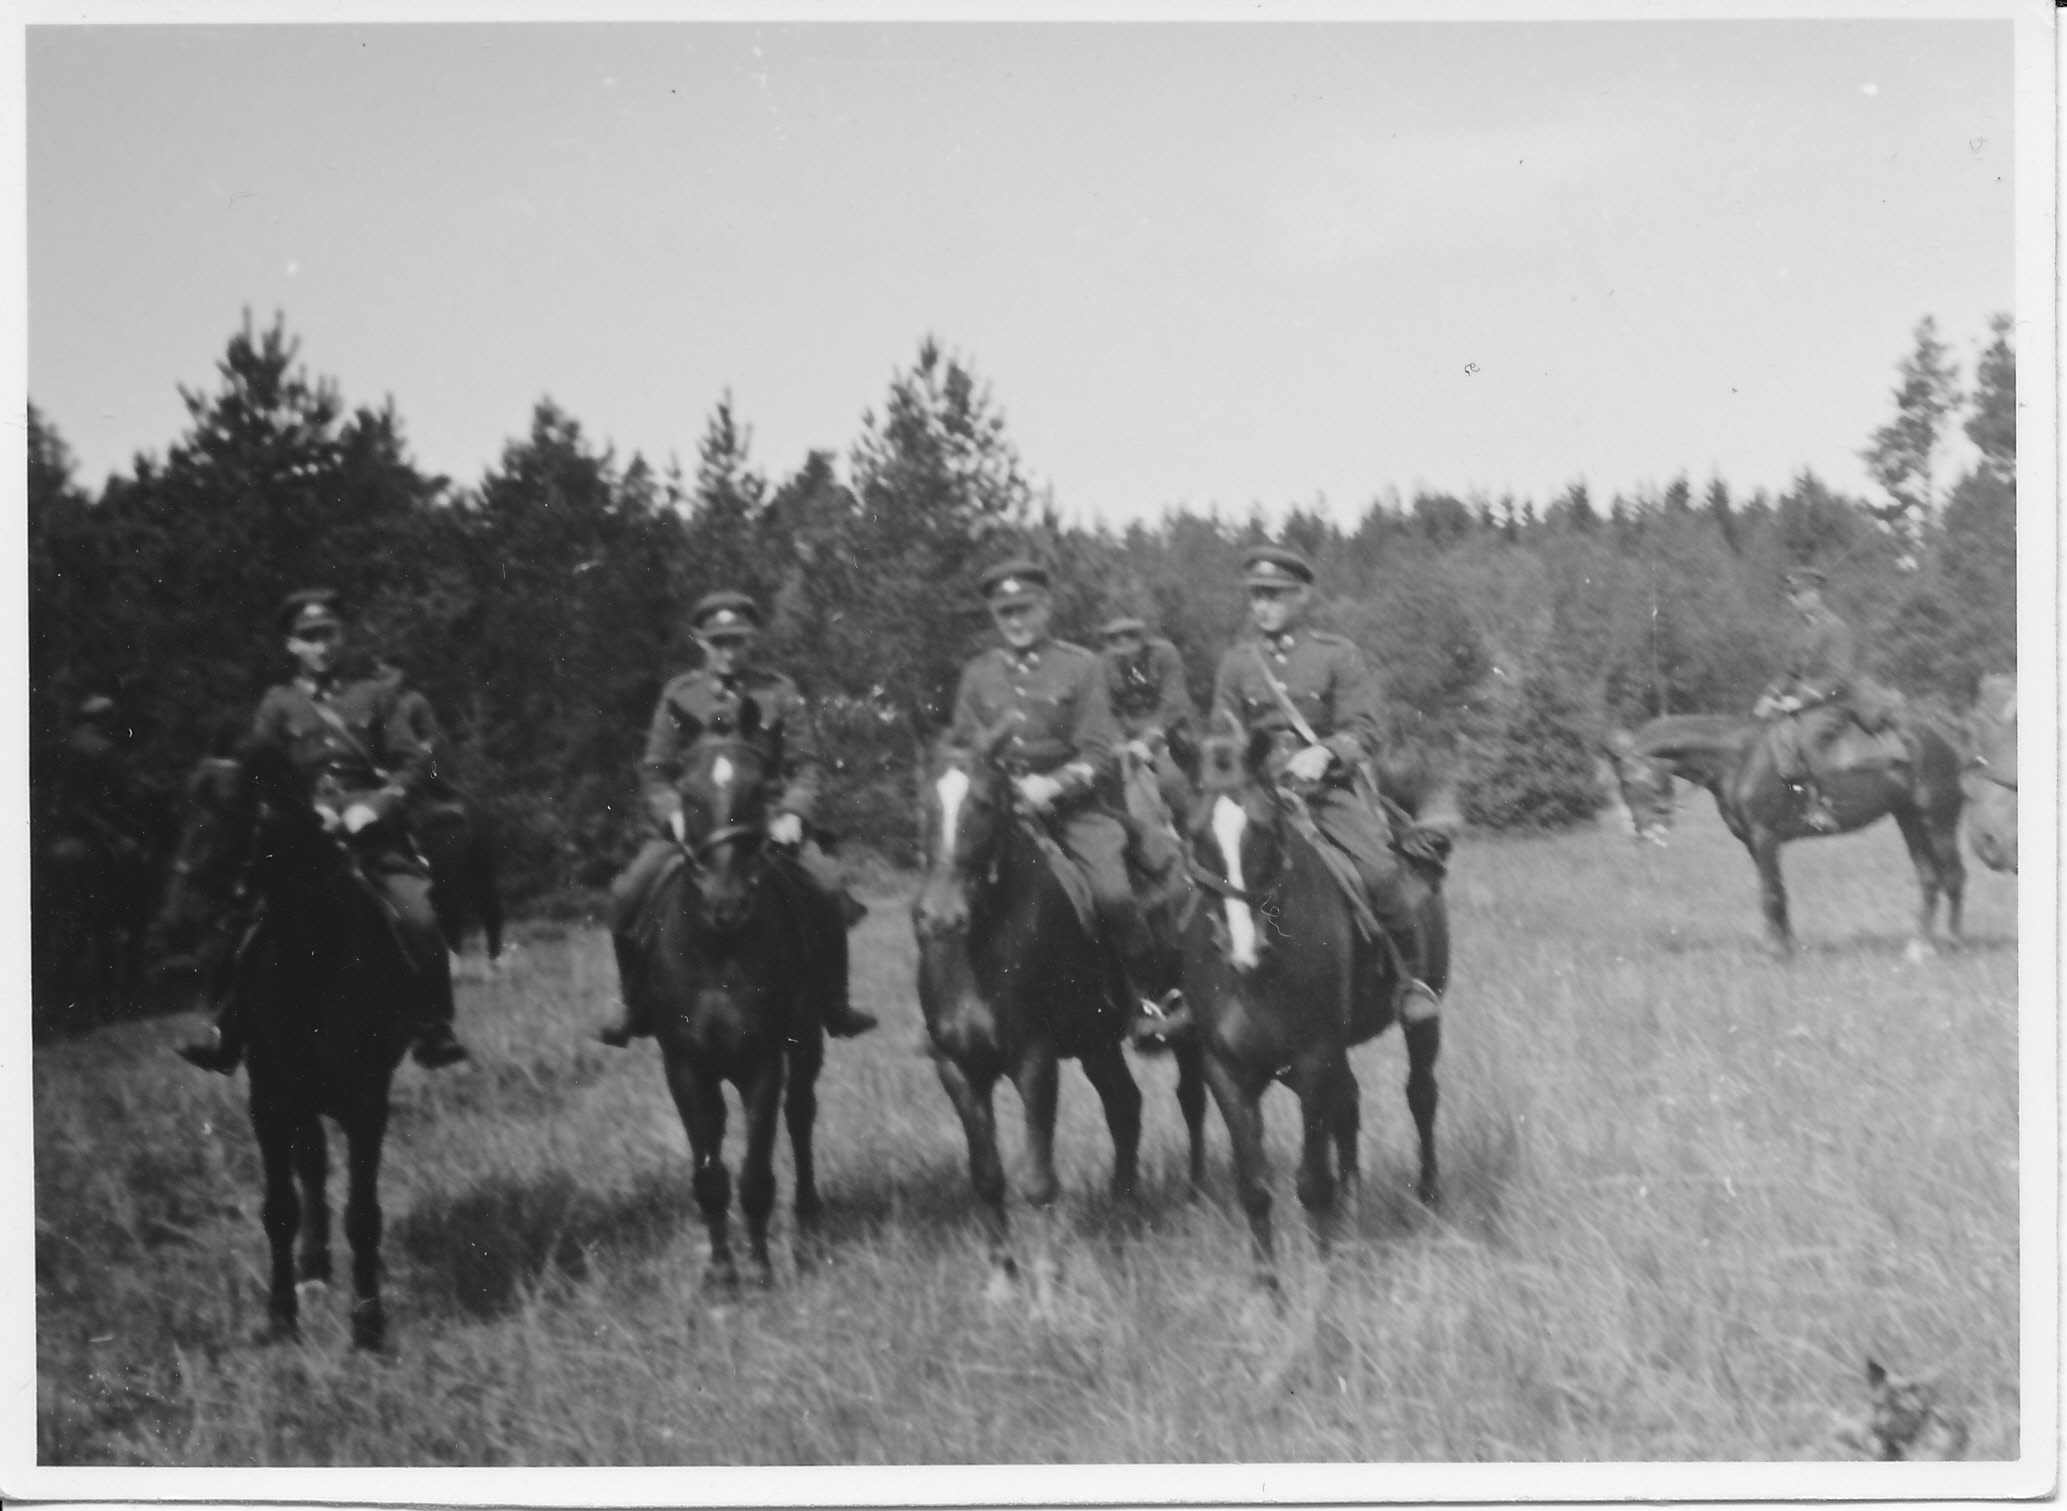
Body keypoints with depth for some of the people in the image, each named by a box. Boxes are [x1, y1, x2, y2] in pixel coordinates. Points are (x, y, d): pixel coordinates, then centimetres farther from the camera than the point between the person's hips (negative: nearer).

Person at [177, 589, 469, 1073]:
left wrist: (376, 805, -7)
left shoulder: (373, 695, 15)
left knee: (420, 919, -21)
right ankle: (227, 1037, -6)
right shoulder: (278, 704, 14)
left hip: (375, 833, 0)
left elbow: (413, 762, 9)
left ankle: (435, 1029, -8)